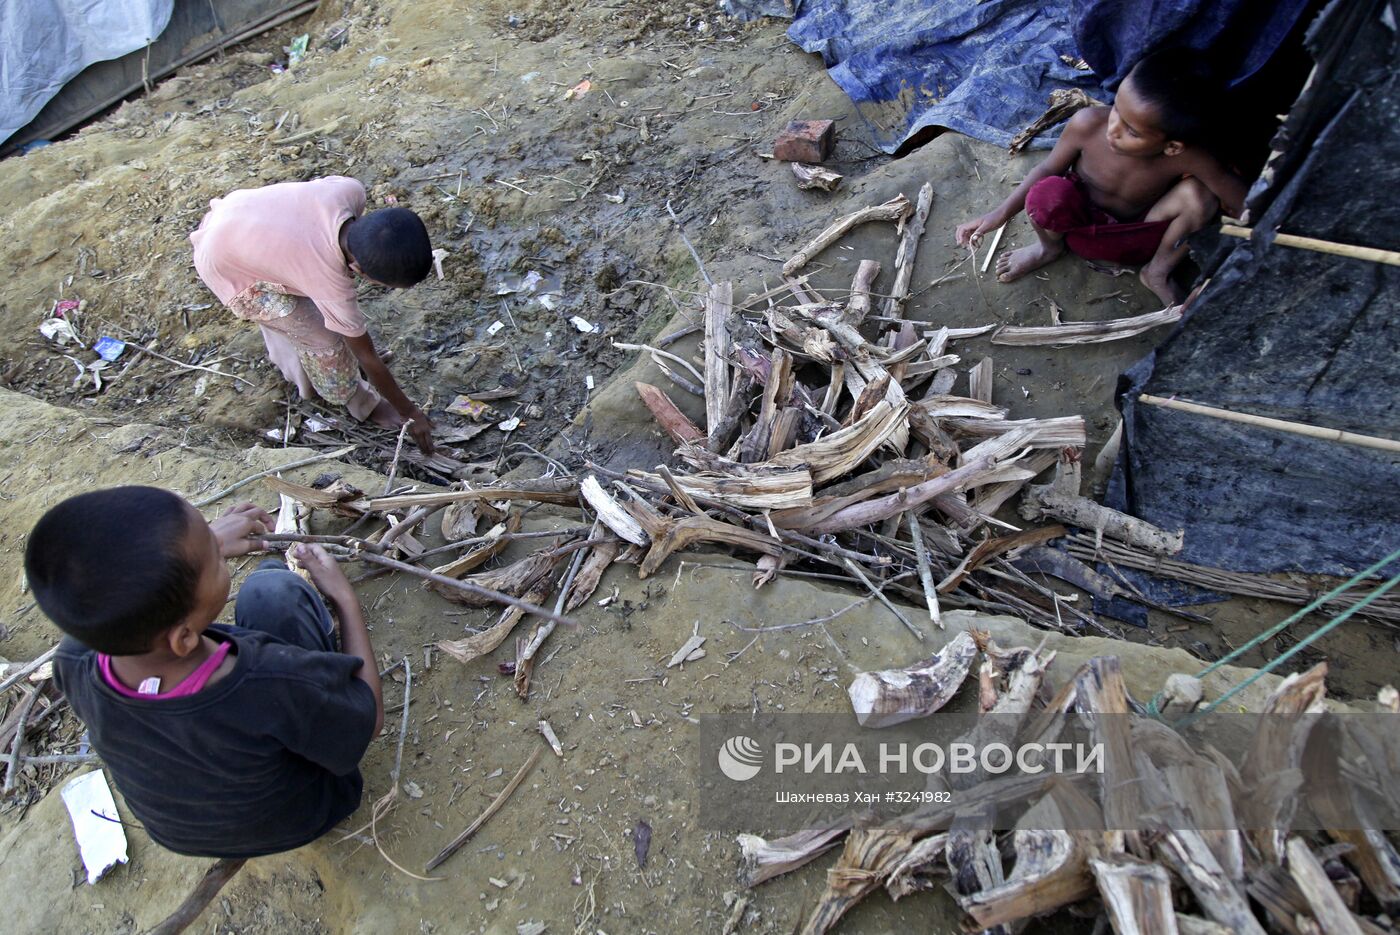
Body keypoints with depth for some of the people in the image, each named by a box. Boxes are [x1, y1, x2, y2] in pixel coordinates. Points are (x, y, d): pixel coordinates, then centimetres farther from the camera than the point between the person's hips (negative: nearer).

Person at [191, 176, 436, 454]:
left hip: (232, 212, 7)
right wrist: (409, 413, -9)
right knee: (323, 338, -3)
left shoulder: (350, 190, -27)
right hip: (227, 271, -6)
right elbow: (367, 358, -22)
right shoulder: (332, 286, -36)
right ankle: (361, 403, 22)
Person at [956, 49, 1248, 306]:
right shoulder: (1088, 124, -28)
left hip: (1135, 242, 0)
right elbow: (1048, 169, -10)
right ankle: (1050, 246, 2)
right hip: (1078, 222, 0)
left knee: (1199, 194, -29)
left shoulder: (1188, 158, -30)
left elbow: (1246, 205, -19)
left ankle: (1158, 273, 0)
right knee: (1048, 193, -35)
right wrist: (999, 215, -12)